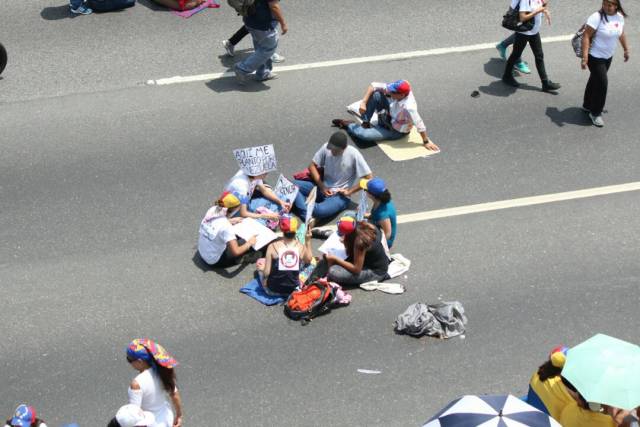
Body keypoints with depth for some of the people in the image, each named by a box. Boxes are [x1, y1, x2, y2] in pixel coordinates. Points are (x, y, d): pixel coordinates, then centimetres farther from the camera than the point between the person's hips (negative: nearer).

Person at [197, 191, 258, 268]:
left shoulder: (212, 210, -13)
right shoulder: (226, 227, -32)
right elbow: (236, 252, -30)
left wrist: (231, 221, 11)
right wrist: (249, 243, -14)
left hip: (202, 253, 7)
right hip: (215, 261, -7)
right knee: (245, 241, 3)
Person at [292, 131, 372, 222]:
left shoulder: (354, 154, -16)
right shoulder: (326, 147, -5)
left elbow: (368, 178, -13)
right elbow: (312, 166, 3)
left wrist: (349, 191, -12)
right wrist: (322, 187, -9)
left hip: (340, 195, -5)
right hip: (323, 188, 5)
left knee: (321, 210, -37)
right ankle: (308, 217, -27)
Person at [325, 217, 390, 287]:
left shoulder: (360, 241, -30)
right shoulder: (367, 228, -8)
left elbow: (356, 269, -25)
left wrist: (335, 259, -20)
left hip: (375, 272, -9)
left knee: (333, 272, -21)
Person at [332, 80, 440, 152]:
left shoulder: (409, 107, -42)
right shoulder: (396, 89, -24)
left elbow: (420, 125, -34)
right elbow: (374, 86, -19)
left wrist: (426, 141, -23)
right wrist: (364, 102, -28)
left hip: (396, 131, -6)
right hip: (388, 116, 6)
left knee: (363, 134, -22)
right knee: (375, 94, -20)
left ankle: (347, 124, 11)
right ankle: (365, 123, -4)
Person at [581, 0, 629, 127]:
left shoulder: (620, 17, -3)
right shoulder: (597, 17, -24)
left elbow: (621, 34, 14)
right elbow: (586, 36, -24)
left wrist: (626, 50, 22)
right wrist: (584, 57, -29)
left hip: (608, 57, 7)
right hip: (595, 57, -7)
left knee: (595, 81, 20)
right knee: (602, 83, -5)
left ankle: (587, 105, 38)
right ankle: (595, 113, 11)